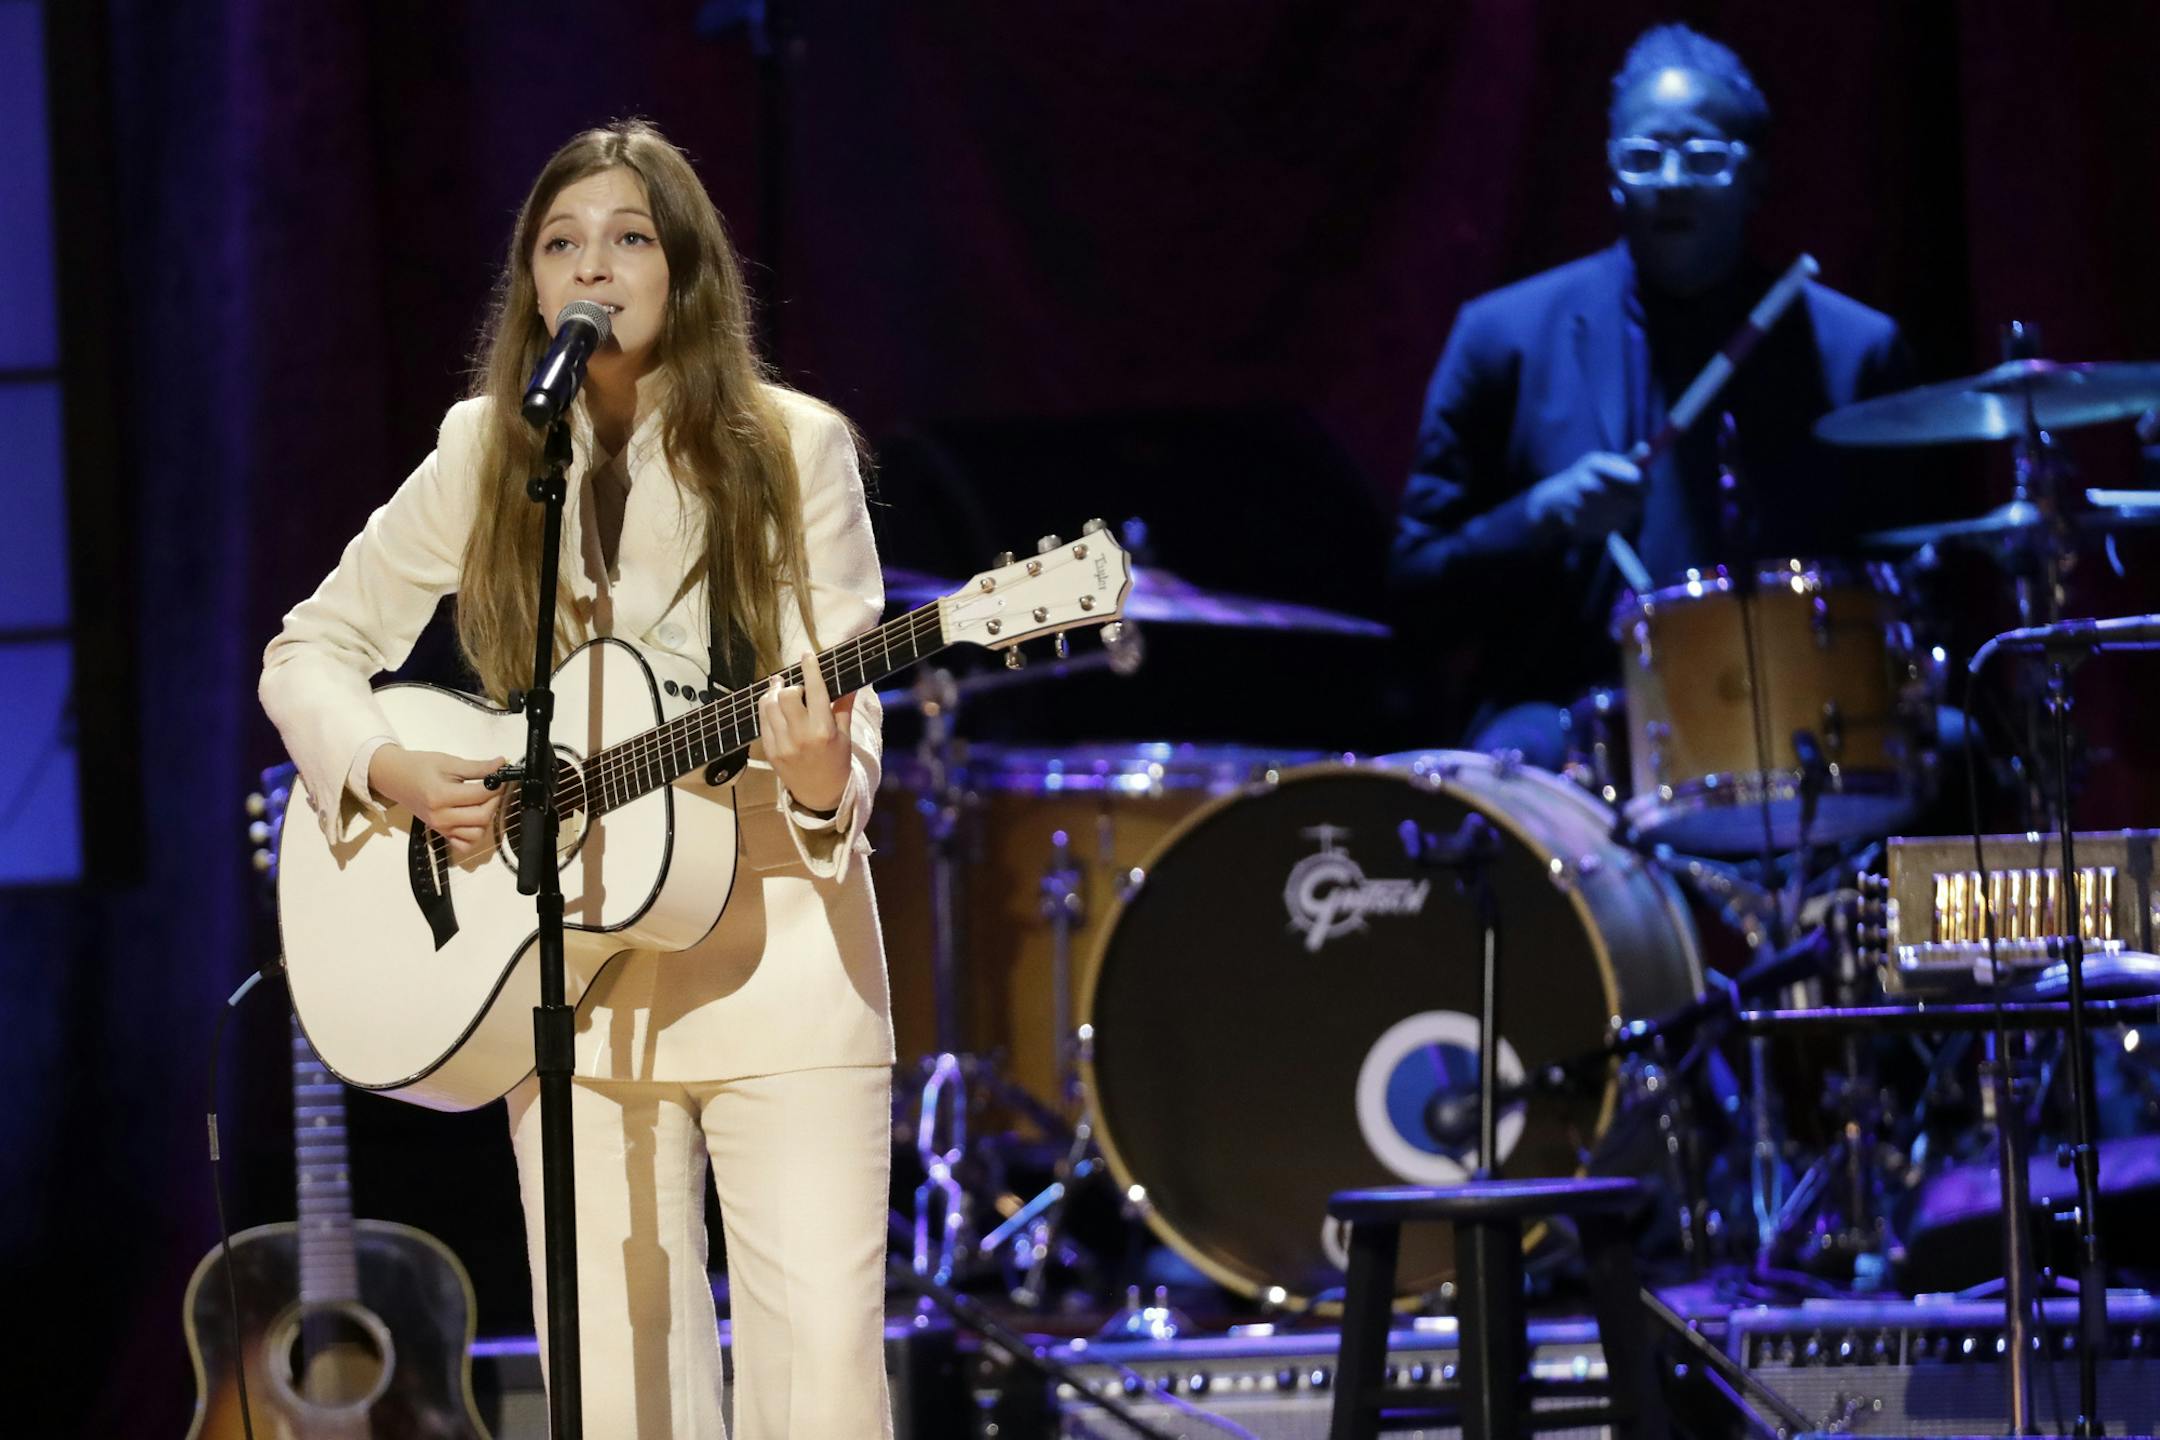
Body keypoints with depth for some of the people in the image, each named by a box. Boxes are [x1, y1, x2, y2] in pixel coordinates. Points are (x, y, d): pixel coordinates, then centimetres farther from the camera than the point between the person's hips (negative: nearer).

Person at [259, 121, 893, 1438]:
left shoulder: (792, 450, 1)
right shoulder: (485, 460, 7)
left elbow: (846, 708, -2)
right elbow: (309, 651, 15)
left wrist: (823, 782, -25)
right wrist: (386, 768, -5)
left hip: (778, 953, -2)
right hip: (569, 972, 2)